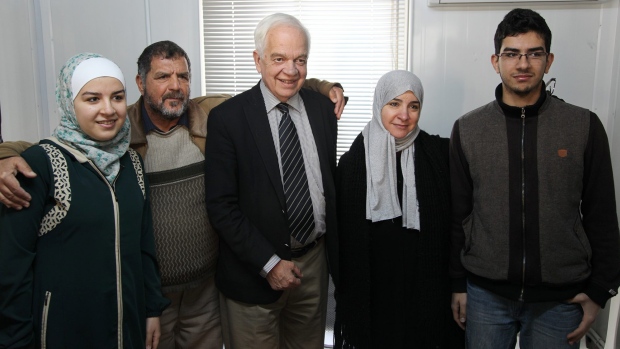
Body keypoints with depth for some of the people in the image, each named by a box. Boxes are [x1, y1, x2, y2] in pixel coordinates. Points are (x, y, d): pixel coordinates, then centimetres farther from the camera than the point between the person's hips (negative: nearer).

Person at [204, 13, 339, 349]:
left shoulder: (322, 108, 1)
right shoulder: (227, 117, -12)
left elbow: (331, 183, 9)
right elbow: (221, 206, -12)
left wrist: (335, 255, 10)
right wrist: (269, 263, -15)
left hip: (314, 261, 4)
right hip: (254, 270, -4)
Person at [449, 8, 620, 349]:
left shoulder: (584, 126, -3)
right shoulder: (467, 129, -1)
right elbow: (456, 214, 2)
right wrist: (457, 283, 4)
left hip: (561, 297, 0)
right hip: (485, 293, 1)